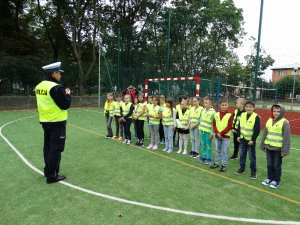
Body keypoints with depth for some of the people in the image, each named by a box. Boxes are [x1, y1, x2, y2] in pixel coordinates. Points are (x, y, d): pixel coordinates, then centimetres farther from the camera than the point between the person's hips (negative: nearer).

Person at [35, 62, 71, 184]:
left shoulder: (39, 86, 8)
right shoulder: (56, 87, -18)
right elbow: (65, 105, -17)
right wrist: (68, 94, 0)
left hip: (45, 121, 9)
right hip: (57, 122, -8)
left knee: (48, 147, 17)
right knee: (56, 149, -1)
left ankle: (48, 170, 29)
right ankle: (51, 175, 5)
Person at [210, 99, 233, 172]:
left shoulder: (230, 115, -8)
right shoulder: (216, 114, 4)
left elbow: (229, 126, -11)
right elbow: (214, 124, 3)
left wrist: (221, 133, -16)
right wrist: (217, 133, -11)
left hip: (226, 136, -4)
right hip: (217, 136, 4)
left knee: (225, 151, 4)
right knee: (217, 150, 15)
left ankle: (224, 165, 15)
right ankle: (216, 163, 27)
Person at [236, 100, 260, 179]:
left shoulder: (256, 117, -13)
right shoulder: (242, 115, 3)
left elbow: (257, 130, -13)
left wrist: (252, 139, -15)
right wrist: (239, 135, 7)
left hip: (251, 140, -5)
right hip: (243, 139, 5)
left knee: (252, 156, 4)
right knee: (242, 155, 15)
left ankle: (253, 171, 16)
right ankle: (242, 168, 29)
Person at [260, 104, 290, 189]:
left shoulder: (285, 122, -12)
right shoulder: (269, 120, 5)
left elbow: (286, 137, -13)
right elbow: (265, 134, 11)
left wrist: (285, 150, -15)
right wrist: (263, 146, 12)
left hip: (278, 148, -5)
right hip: (269, 147, 5)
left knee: (277, 165, 9)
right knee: (269, 164, 16)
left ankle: (276, 181, 24)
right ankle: (270, 178, 31)